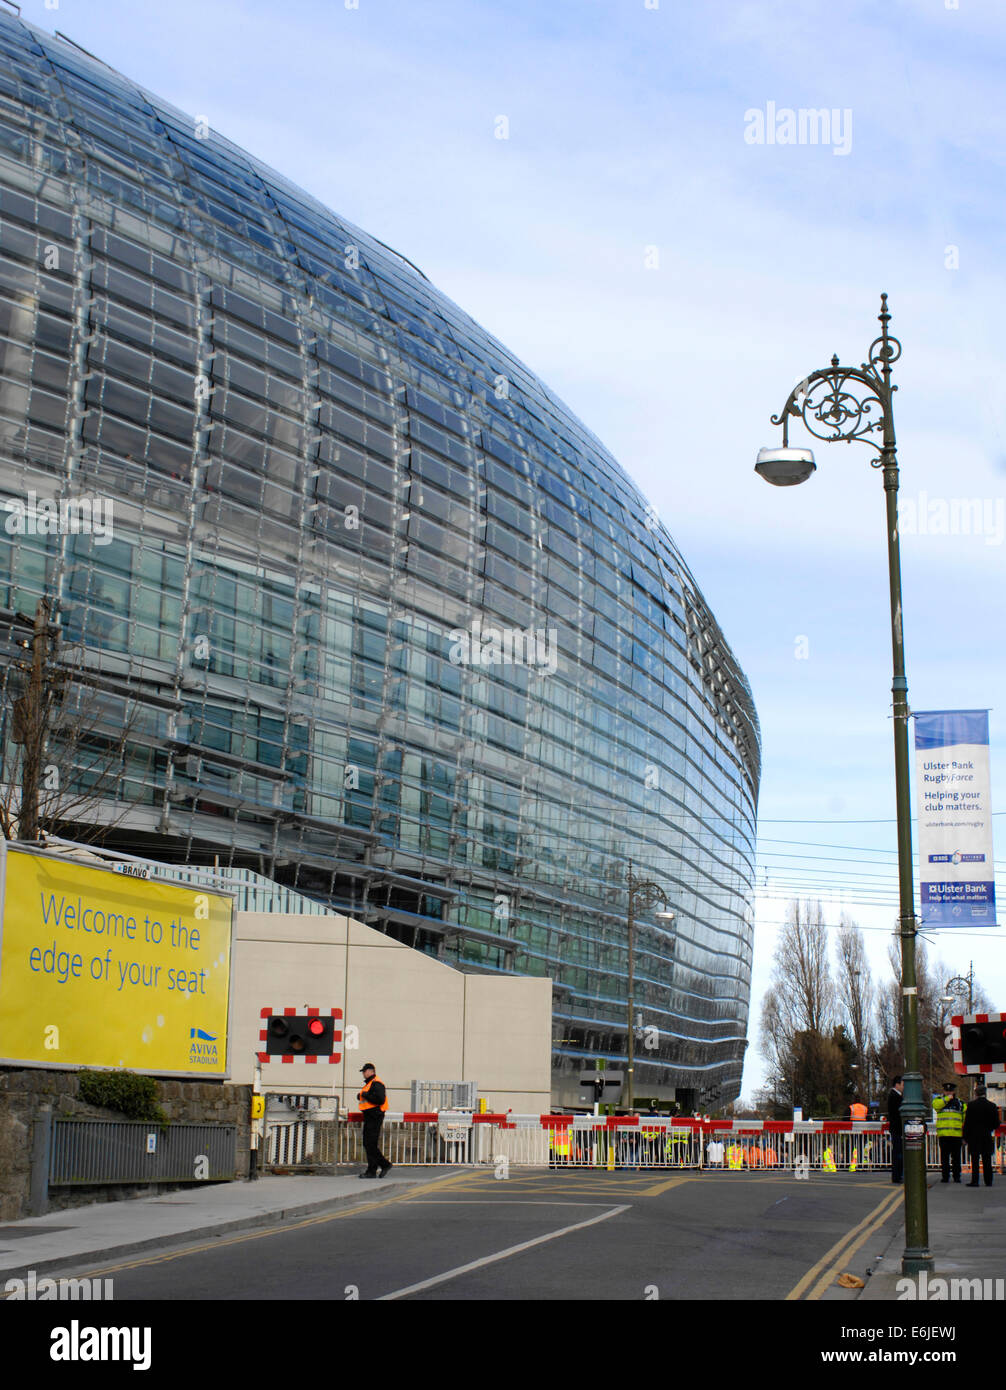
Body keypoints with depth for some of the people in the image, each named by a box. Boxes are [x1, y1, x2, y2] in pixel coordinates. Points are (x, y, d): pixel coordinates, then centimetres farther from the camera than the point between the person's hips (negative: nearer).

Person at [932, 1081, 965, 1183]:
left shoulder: (960, 1103, 14)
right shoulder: (939, 1100, 9)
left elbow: (965, 1119, 17)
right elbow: (936, 1105, -16)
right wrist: (947, 1098, -11)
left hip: (956, 1135, 1)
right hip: (943, 1134, -1)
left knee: (956, 1157, 3)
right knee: (944, 1157, 1)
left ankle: (957, 1176, 9)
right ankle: (945, 1176, 7)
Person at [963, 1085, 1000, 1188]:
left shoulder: (971, 1105, -7)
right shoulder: (992, 1106, 0)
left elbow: (967, 1123, -6)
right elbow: (996, 1124, 4)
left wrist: (965, 1137, 0)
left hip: (974, 1137, -2)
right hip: (987, 1137, 2)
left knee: (975, 1160, 0)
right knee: (987, 1160, 8)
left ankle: (974, 1181, -3)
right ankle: (988, 1181, 10)